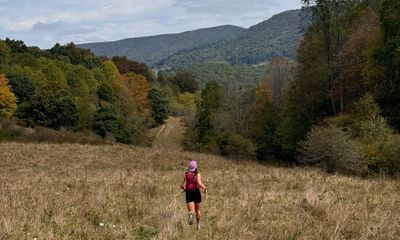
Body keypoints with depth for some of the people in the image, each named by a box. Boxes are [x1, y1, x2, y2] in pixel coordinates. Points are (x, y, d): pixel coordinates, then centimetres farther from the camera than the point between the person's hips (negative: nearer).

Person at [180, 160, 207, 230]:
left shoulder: (186, 174, 2)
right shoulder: (198, 174, -4)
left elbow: (182, 185, -3)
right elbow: (199, 183, -21)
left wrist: (184, 188, 18)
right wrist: (205, 188, -7)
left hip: (189, 194, 0)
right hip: (196, 193, 0)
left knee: (192, 211, -5)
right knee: (197, 210, 21)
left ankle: (190, 214, -42)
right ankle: (198, 225, 30)